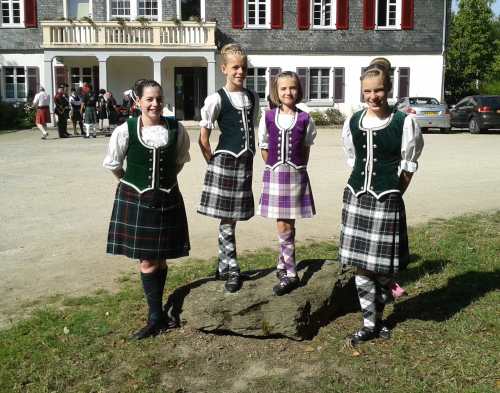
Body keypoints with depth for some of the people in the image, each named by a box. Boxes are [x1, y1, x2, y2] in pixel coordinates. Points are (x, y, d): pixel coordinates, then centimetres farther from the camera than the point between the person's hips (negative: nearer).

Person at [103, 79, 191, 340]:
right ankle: (157, 317, 10)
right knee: (146, 261, 0)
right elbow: (113, 164, 2)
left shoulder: (176, 130, -5)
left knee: (160, 259, 10)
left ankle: (155, 314, 24)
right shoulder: (125, 131, -11)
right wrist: (133, 182, 11)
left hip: (167, 200, 2)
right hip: (135, 200, -2)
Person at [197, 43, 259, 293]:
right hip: (225, 162, -5)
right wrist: (213, 163, -5)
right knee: (227, 220, -1)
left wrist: (251, 156, 9)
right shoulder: (217, 99, -7)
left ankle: (223, 267, 24)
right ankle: (232, 272, 9)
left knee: (231, 218, 11)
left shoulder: (252, 98, 10)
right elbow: (203, 139, -6)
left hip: (245, 162, 5)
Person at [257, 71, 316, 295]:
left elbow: (306, 148, 9)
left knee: (286, 225, 1)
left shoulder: (304, 119, -1)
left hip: (296, 174, 0)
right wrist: (276, 168, 3)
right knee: (284, 226, 3)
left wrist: (297, 168, 5)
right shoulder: (268, 118, 0)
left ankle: (283, 265, 17)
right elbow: (264, 148, 6)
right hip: (274, 174, 0)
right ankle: (290, 274, 14)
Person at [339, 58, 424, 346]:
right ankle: (369, 324, 18)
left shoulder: (404, 123, -7)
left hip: (387, 201, -3)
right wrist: (364, 190, 9)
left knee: (383, 265, 3)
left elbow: (408, 166, -1)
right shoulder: (352, 123, 3)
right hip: (356, 197, 3)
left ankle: (378, 316, 27)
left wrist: (391, 194, 1)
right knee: (361, 264, 6)